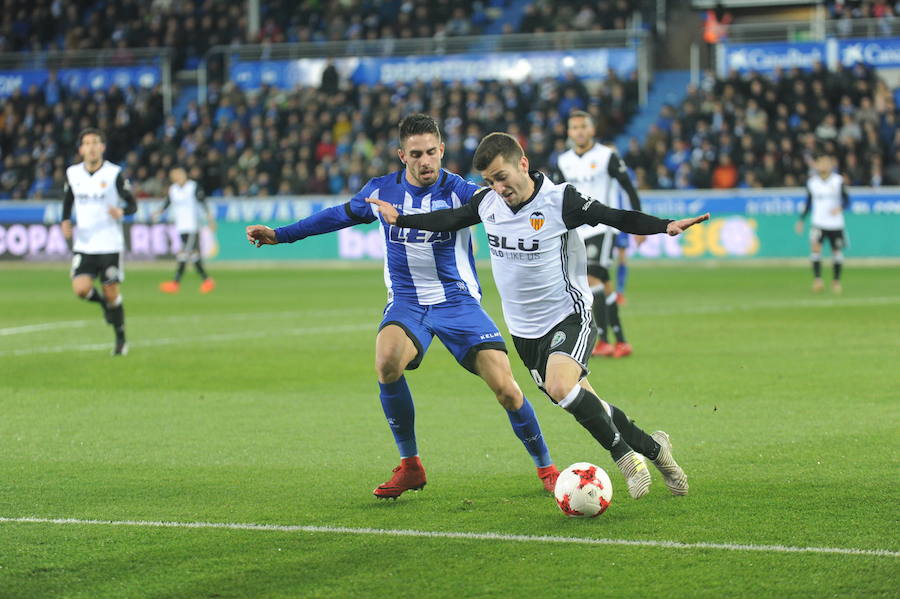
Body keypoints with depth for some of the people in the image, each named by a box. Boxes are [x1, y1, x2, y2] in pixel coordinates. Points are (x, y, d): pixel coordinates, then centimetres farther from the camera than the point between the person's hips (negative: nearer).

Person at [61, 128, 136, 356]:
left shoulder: (114, 173, -6)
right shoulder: (72, 174, 4)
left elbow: (132, 205, -3)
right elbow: (68, 202, 19)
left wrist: (121, 212, -25)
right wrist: (65, 222, -1)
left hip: (110, 245, -3)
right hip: (83, 245, 3)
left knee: (112, 293, -1)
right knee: (81, 289, -14)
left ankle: (121, 339, 18)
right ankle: (103, 303, 20)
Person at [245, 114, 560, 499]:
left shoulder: (459, 191, -9)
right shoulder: (382, 191, 1)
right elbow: (343, 215, 19)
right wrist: (279, 235, 22)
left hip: (458, 300, -2)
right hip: (406, 302, 2)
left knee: (505, 387, -14)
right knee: (387, 363, -30)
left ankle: (545, 468, 11)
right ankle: (409, 466, -11)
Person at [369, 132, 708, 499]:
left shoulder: (560, 200, -17)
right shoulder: (487, 202, -1)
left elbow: (616, 218, -17)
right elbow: (451, 220, 18)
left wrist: (665, 226, -30)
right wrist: (400, 219, 24)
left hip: (568, 315, -6)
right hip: (524, 329, 6)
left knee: (560, 387, -31)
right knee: (583, 406, 8)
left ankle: (624, 455, -13)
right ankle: (652, 448, 29)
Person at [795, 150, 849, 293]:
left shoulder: (838, 181, -4)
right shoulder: (811, 182, 2)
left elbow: (846, 200, -2)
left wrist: (840, 207, -23)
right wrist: (801, 220, 7)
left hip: (836, 224, 0)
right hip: (818, 223, 0)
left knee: (837, 252, 5)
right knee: (815, 247, -22)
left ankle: (836, 281, 24)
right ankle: (817, 279, -20)